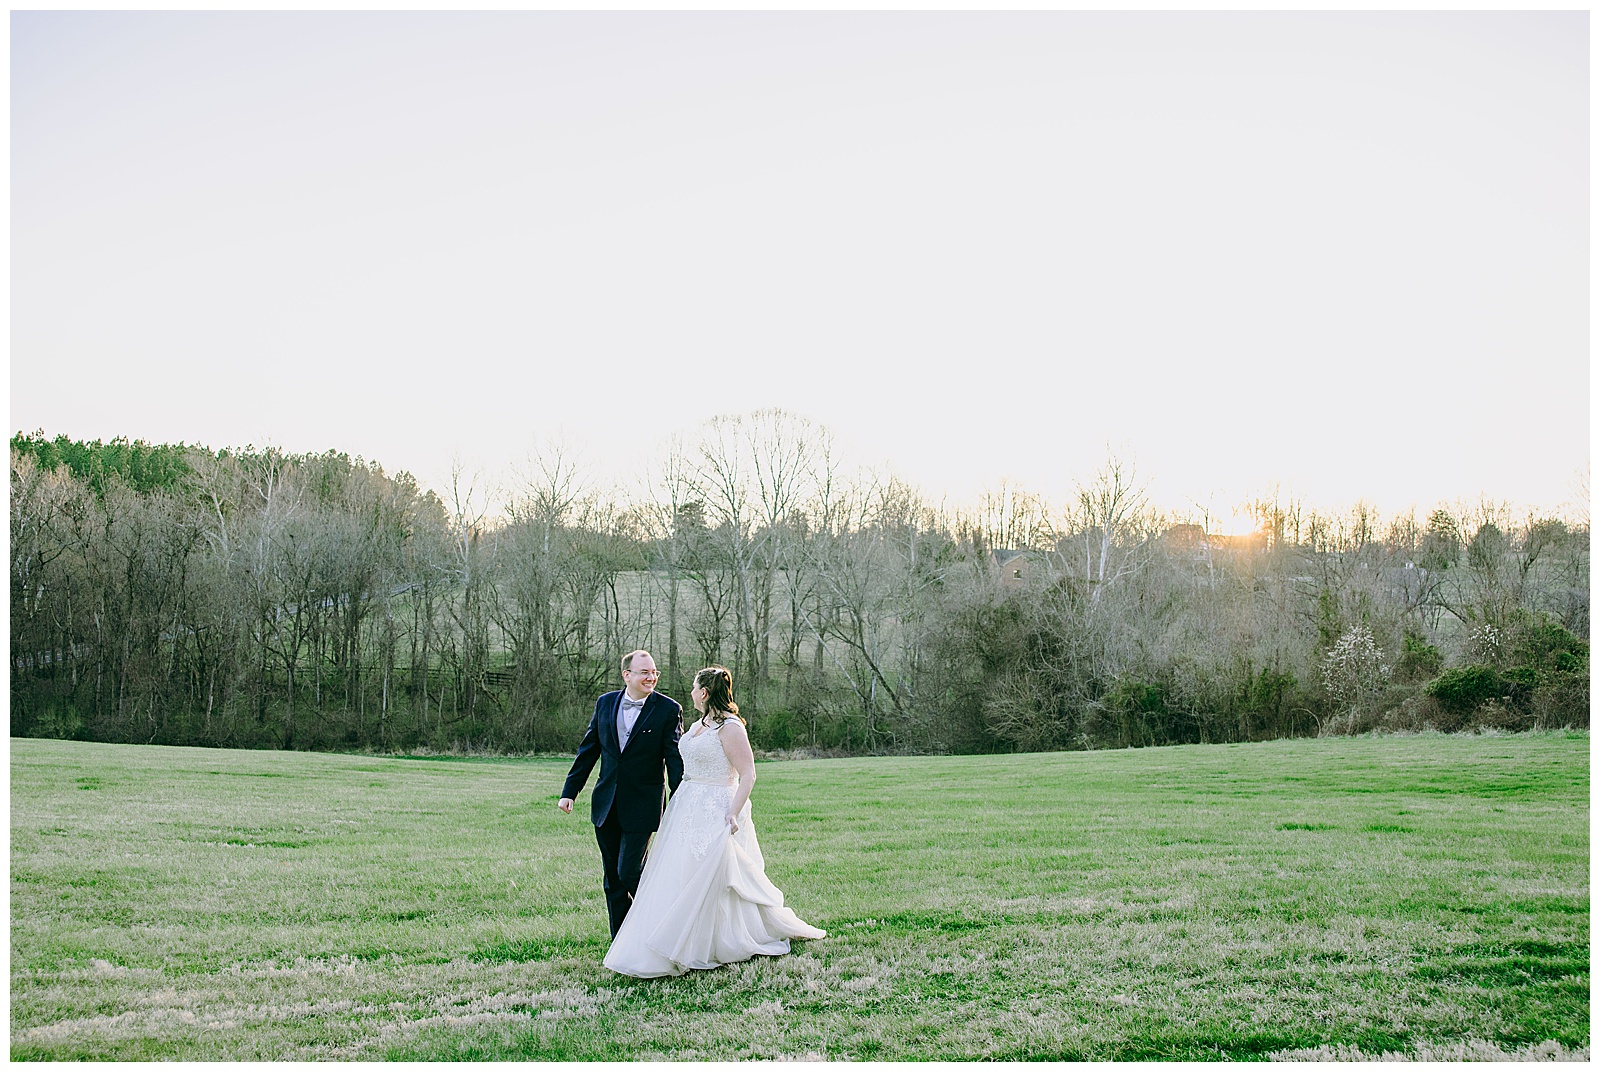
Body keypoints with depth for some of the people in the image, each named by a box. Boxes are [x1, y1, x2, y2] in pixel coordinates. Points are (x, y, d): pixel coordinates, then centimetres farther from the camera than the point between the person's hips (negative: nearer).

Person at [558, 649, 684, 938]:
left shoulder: (668, 709, -6)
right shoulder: (605, 703, 6)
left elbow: (675, 760, -7)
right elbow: (588, 750, 13)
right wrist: (569, 791, 10)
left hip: (641, 806, -5)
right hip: (606, 805, 5)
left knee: (628, 872, -11)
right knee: (612, 879, 10)